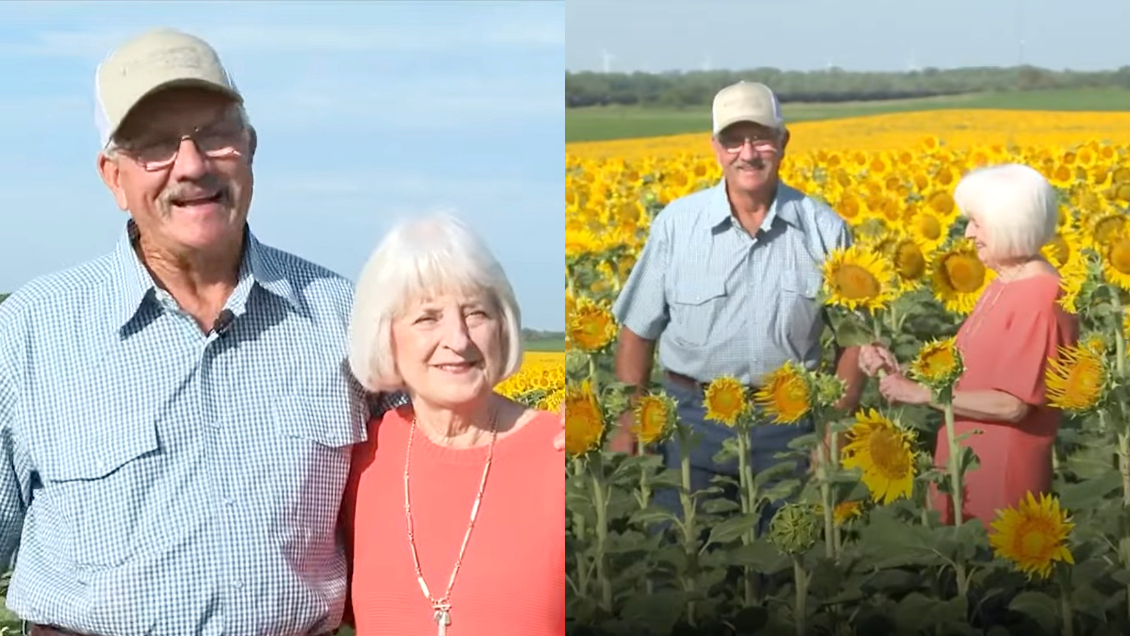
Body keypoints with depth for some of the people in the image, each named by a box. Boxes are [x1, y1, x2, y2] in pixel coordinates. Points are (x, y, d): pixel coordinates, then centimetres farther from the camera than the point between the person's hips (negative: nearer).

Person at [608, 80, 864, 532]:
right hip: (693, 415, 0)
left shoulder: (823, 229, -2)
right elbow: (638, 331, 4)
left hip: (787, 421, 0)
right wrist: (627, 426, -3)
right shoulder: (676, 224, -2)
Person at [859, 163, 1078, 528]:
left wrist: (920, 393, -16)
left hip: (1003, 477, -9)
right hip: (965, 468, 9)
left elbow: (1012, 404, -22)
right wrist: (899, 372, 0)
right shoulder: (1004, 287, 11)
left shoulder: (1042, 298, -18)